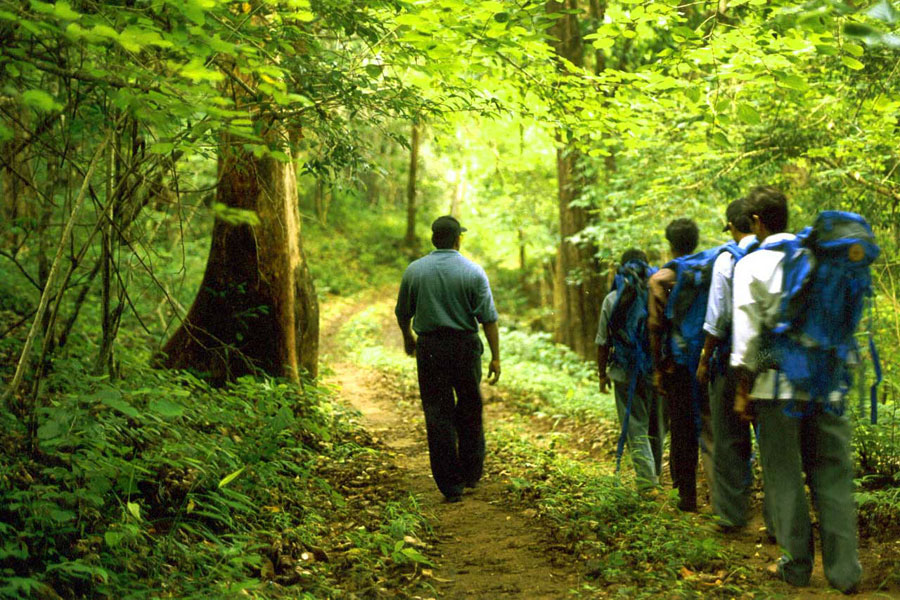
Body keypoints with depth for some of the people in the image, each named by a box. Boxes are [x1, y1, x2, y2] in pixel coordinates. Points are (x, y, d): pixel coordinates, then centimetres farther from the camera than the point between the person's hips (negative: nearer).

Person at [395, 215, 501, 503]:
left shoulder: (414, 270, 2)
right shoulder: (473, 272, -3)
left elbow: (402, 312, 12)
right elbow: (488, 317, -7)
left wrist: (408, 337, 30)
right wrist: (495, 357, -3)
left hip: (429, 347, 0)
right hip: (466, 346, 0)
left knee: (438, 415, 3)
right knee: (470, 412, 17)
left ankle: (450, 485, 3)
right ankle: (471, 474, 24)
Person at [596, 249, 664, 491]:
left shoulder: (612, 299, 0)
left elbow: (602, 342, 2)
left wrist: (602, 374, 13)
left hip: (625, 373, -1)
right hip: (657, 371, 1)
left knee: (635, 428, 2)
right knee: (656, 426, 17)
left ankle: (646, 480, -9)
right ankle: (655, 475, 31)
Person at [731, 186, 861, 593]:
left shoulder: (752, 265, -3)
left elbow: (747, 331, -7)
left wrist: (743, 389, -1)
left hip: (778, 383, -3)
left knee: (784, 476, 7)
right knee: (832, 474, 7)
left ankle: (797, 566, 13)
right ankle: (844, 570, 7)